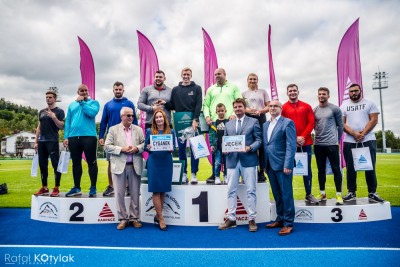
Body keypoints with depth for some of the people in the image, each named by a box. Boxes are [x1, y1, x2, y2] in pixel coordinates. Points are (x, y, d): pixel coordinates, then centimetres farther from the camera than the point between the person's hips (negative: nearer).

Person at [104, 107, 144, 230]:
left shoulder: (138, 129, 8)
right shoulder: (113, 129, 3)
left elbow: (144, 144, 6)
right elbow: (107, 146, -3)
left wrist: (137, 148, -13)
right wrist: (122, 149, -14)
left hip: (135, 166, 2)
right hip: (119, 166, -1)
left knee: (135, 193, 8)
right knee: (119, 193, 3)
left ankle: (134, 218, 20)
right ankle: (123, 219, 16)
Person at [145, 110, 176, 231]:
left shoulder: (171, 131, 7)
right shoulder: (149, 131, 4)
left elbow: (174, 147, 8)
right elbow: (145, 146, 5)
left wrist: (171, 149, -14)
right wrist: (148, 148, -17)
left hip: (166, 163, 2)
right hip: (153, 163, -1)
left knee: (163, 190, 7)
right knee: (156, 190, -1)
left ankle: (157, 215, 23)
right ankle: (161, 218, 9)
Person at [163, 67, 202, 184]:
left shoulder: (197, 88, 7)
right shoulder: (175, 89, 14)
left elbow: (198, 105, -4)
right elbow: (172, 106, 13)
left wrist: (195, 120, -15)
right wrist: (165, 103, -8)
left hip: (193, 122, -2)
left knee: (194, 148, -1)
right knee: (181, 148, 4)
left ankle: (194, 174, 5)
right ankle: (184, 173, 13)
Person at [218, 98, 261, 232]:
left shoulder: (253, 121, 6)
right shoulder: (228, 124, 17)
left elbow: (259, 140, -1)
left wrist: (250, 148, -18)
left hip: (248, 160, -3)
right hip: (232, 160, 4)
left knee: (251, 191, 2)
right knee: (231, 191, 7)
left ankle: (252, 219, 11)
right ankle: (231, 218, 16)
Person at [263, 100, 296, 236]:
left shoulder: (287, 122, -4)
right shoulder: (265, 125, 16)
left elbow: (291, 146, -11)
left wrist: (287, 164, -18)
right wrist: (264, 164, 8)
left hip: (282, 164, -6)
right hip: (270, 165, 6)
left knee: (286, 194, 1)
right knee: (277, 194, 15)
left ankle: (288, 223, 10)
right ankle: (280, 219, 26)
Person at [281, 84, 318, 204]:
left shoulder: (306, 106, 8)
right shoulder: (283, 108, 1)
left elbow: (311, 123, 2)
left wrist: (303, 137, -10)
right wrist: (295, 138, -11)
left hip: (306, 142, 2)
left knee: (307, 169, 9)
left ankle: (309, 195, 19)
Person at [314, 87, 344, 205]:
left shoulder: (335, 108, -2)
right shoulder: (314, 110, 8)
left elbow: (340, 125, 4)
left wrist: (337, 139, 6)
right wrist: (319, 135, 10)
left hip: (332, 144, -4)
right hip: (318, 144, 4)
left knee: (336, 169, -2)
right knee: (321, 170, 10)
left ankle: (339, 194, 6)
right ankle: (322, 193, 20)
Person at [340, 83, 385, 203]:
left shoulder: (369, 103, 7)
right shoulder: (344, 106, 9)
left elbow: (374, 120, -2)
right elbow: (342, 123, 1)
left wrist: (363, 133, -14)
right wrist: (354, 133, -14)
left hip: (368, 140, -1)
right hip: (349, 142, 1)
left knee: (370, 167, 1)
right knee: (350, 168, 4)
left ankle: (372, 193, 10)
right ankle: (351, 192, 13)